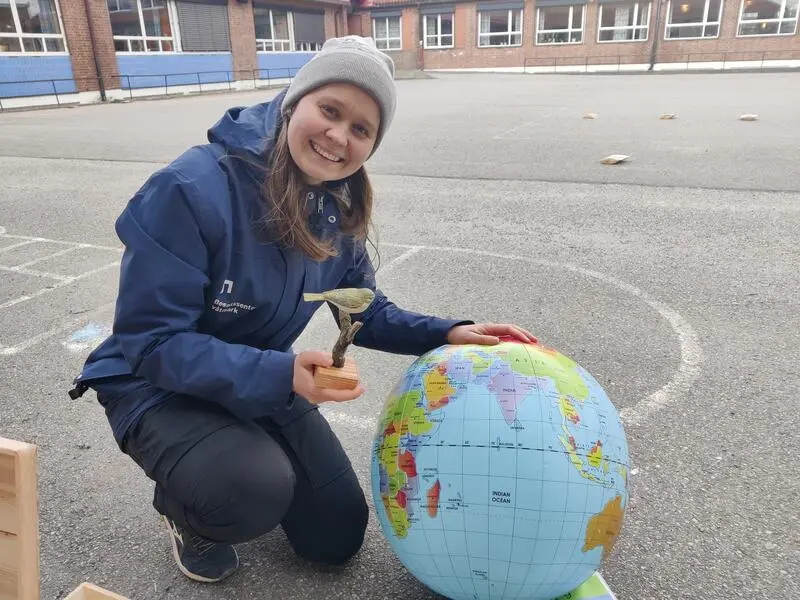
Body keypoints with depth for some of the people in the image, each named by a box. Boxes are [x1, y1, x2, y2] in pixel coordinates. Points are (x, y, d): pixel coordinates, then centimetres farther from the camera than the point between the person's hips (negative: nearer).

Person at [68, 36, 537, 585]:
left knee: (338, 539, 9)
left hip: (265, 381, 5)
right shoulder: (192, 189, -30)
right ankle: (184, 508, 3)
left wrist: (446, 334, -17)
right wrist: (280, 375, -41)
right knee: (258, 491, -34)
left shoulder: (339, 209, -9)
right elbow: (151, 341, -29)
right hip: (162, 387, -5)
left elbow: (366, 310, -1)